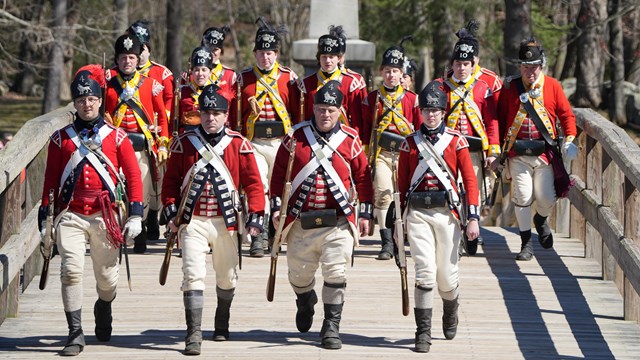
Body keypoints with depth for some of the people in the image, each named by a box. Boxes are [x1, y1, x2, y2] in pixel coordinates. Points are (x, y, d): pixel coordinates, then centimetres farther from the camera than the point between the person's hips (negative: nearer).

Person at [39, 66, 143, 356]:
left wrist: (135, 215, -3)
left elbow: (133, 176, 4)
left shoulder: (116, 137, 5)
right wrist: (44, 214, 8)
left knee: (107, 275, 8)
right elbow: (51, 179, 13)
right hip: (70, 216, 0)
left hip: (104, 217, 0)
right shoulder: (60, 138, 8)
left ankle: (104, 308, 42)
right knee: (71, 270, -16)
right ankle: (75, 333, -12)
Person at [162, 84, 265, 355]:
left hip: (226, 221, 1)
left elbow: (253, 182, 0)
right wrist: (171, 211, -4)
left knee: (227, 277, 15)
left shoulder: (239, 144, -1)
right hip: (192, 221, -1)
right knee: (193, 274, -14)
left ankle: (222, 322, 40)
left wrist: (256, 216, -7)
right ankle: (194, 334, -15)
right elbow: (171, 180, 7)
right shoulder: (184, 143, 1)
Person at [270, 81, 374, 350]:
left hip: (338, 223, -1)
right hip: (302, 223, 1)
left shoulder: (350, 140, 1)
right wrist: (276, 206, -1)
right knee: (299, 275, 13)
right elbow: (279, 173, 6)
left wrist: (366, 213, 4)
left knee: (336, 274, -11)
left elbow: (363, 177, 6)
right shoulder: (295, 137, 1)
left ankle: (331, 327, -2)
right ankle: (306, 302, 46)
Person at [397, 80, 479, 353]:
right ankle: (423, 333, -7)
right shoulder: (410, 143, 7)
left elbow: (470, 181, 1)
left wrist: (473, 218, -6)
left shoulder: (457, 141, 3)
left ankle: (451, 311, 39)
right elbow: (402, 184, 12)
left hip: (446, 211, 0)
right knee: (425, 271, -12)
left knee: (446, 275, 5)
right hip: (417, 213, 0)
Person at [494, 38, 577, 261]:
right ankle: (526, 244, 7)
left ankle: (541, 221, 36)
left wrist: (570, 139, -8)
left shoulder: (552, 86, 4)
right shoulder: (510, 87, 4)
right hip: (518, 154, 0)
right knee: (522, 198, -6)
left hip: (545, 152, 0)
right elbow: (500, 119, 9)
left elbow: (566, 114, 8)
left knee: (547, 198, 0)